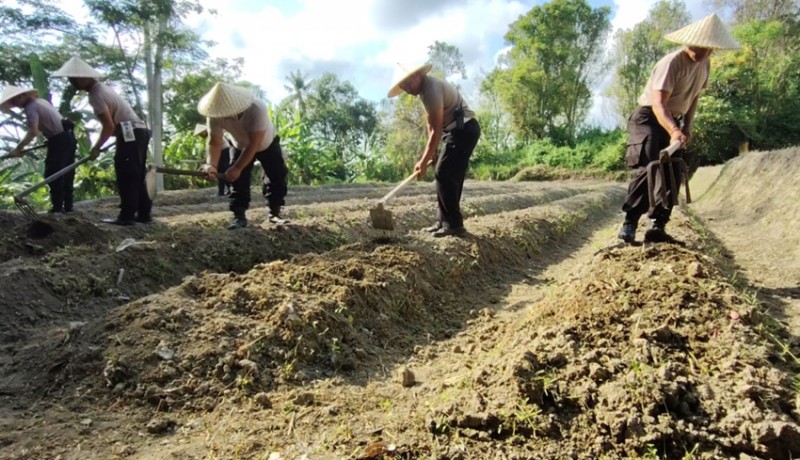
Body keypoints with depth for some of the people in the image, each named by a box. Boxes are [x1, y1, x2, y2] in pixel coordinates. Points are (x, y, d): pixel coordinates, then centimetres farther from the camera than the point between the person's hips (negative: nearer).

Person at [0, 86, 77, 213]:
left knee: (53, 174, -3)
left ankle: (57, 207, -2)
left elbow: (33, 132, -20)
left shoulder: (31, 107, -10)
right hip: (68, 136, 9)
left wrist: (18, 148, -16)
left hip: (59, 140, -9)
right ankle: (68, 206, 14)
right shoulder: (40, 101, 18)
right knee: (66, 174, 11)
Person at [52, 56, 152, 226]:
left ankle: (126, 216, -4)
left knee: (126, 177, -7)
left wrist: (96, 147, -6)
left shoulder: (96, 95, -12)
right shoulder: (101, 87, 18)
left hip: (131, 134, -10)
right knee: (136, 177, 10)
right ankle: (143, 214, 12)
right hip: (138, 131, 10)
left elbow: (109, 126, -16)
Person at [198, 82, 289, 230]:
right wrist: (211, 165, -48)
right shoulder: (216, 117, -30)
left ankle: (275, 213, 7)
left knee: (277, 176, -4)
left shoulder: (257, 109, -43)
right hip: (241, 146, 2)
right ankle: (239, 216, -2)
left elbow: (254, 144, -42)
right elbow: (214, 142, -29)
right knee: (238, 180, -7)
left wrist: (237, 168, -43)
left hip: (267, 144, -2)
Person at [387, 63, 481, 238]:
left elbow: (436, 130, -22)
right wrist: (430, 153, 10)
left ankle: (454, 224, -9)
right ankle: (443, 221, 15)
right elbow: (431, 125, 15)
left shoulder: (431, 88, -19)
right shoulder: (425, 89, 13)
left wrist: (424, 161, -20)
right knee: (451, 176, 10)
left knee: (444, 174, -12)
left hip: (464, 129, -10)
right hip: (461, 131, 10)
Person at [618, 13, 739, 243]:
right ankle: (628, 226, -26)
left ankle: (657, 227, 4)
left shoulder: (704, 66, 5)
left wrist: (687, 126, 5)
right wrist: (674, 130, -48)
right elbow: (658, 104, -32)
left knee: (673, 174, 1)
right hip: (648, 118, -8)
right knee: (647, 168, -25)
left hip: (672, 123, 9)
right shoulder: (672, 63, -21)